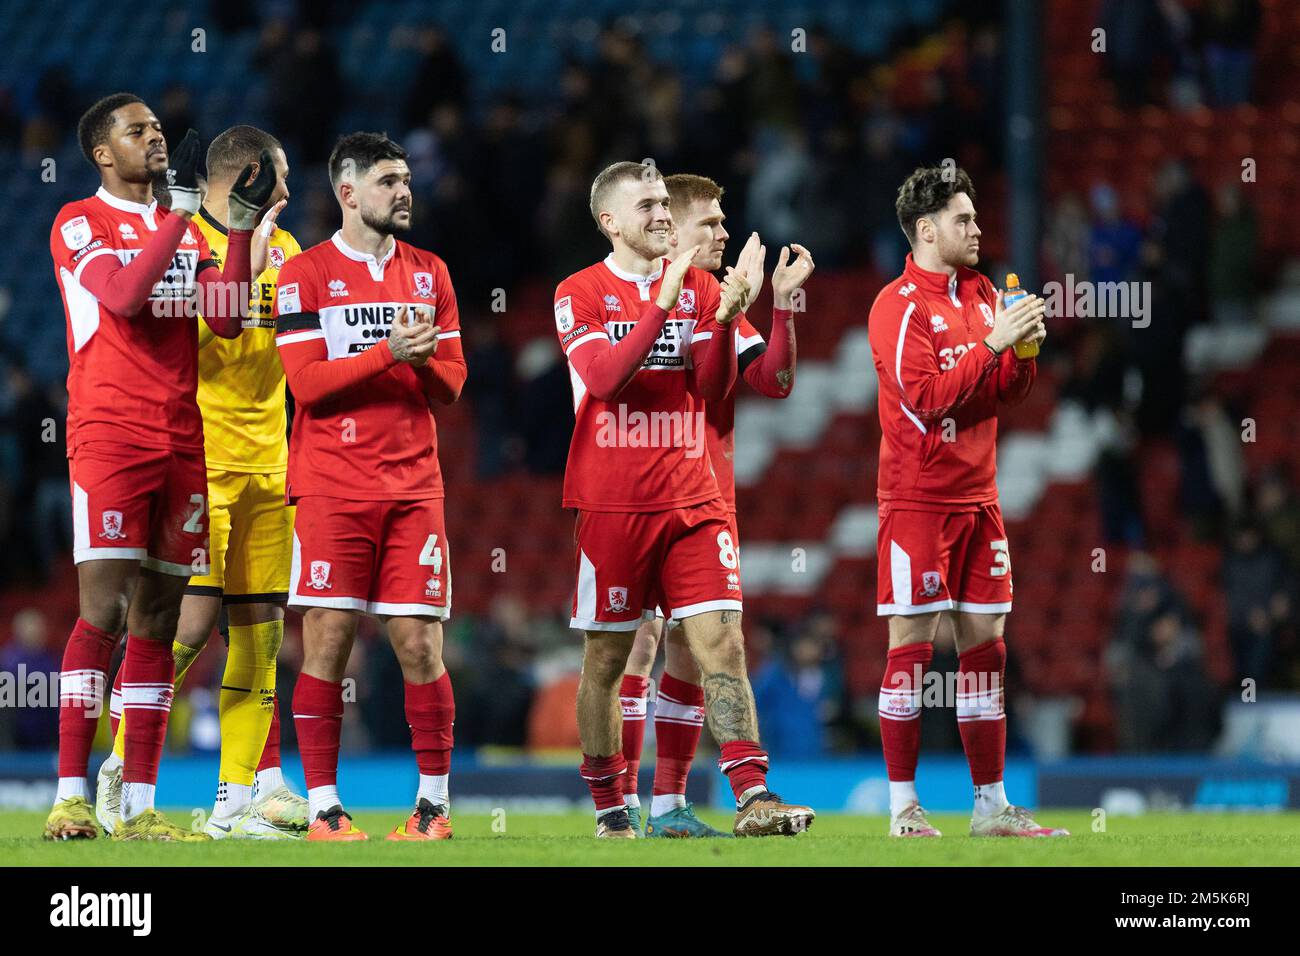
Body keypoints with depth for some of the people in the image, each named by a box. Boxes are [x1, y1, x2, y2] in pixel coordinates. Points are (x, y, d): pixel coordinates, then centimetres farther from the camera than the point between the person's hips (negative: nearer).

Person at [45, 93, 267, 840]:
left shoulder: (183, 228, 19)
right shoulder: (81, 224, 0)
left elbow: (225, 320, 9)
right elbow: (123, 296, -17)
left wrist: (243, 225, 0)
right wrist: (183, 206, -16)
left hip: (181, 440, 6)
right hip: (109, 436, -6)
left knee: (158, 619, 4)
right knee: (104, 610, -13)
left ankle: (139, 806, 4)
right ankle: (71, 798, -12)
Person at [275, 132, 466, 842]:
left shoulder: (428, 273, 14)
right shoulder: (305, 274, 1)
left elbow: (450, 386, 10)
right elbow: (307, 383, -8)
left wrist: (424, 357, -12)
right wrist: (388, 353, -18)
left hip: (413, 485, 3)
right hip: (333, 485, -3)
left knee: (420, 643, -1)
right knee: (327, 641, -6)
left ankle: (434, 802, 8)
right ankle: (322, 807, -1)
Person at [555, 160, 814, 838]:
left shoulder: (700, 287, 10)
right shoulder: (581, 295, 0)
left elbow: (712, 389, 2)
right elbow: (603, 377, -16)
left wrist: (724, 320, -14)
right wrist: (662, 305, -21)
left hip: (691, 496, 2)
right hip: (612, 502, -2)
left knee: (721, 642, -9)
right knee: (606, 659, 5)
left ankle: (752, 795, -16)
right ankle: (608, 806, 18)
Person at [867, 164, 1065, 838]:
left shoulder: (981, 296, 13)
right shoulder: (899, 306, -9)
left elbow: (1008, 392, 14)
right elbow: (929, 396, -19)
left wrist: (1025, 347, -5)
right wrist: (994, 342, -20)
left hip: (977, 497, 7)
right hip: (918, 499, -7)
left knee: (985, 645, 6)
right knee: (912, 645, -4)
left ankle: (992, 804, 9)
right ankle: (903, 806, 1)